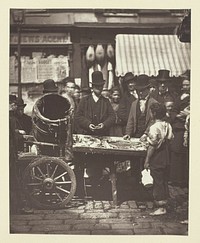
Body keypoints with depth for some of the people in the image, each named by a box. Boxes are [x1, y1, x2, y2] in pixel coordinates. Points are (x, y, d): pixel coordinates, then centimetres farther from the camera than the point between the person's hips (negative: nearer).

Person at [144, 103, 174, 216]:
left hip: (156, 160, -7)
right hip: (166, 159, 7)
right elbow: (170, 140, 8)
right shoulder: (168, 125, 2)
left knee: (158, 182, 2)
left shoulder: (154, 127, -19)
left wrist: (147, 160, -11)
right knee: (164, 181, 16)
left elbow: (152, 146, -19)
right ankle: (164, 203, 26)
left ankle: (161, 208, 8)